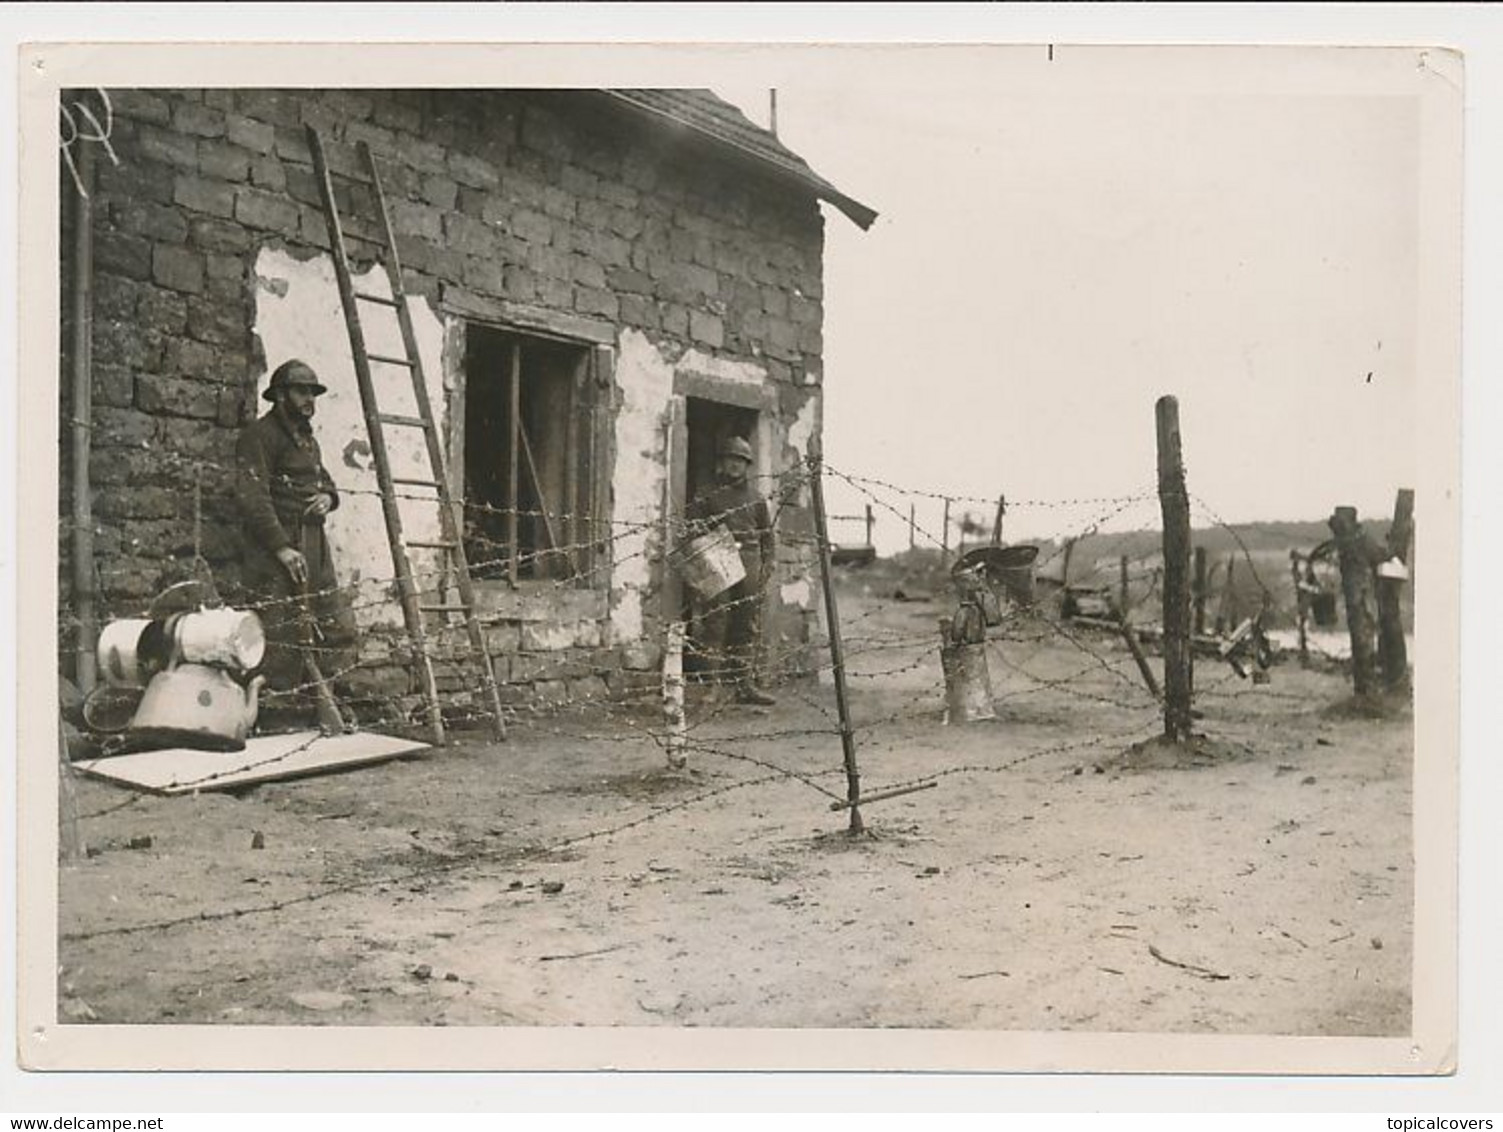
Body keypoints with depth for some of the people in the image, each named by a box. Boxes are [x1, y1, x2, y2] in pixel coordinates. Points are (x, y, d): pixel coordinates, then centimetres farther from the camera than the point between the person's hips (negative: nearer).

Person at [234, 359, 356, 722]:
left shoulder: (307, 439, 21)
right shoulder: (260, 436, -8)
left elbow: (324, 479, 33)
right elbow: (252, 498, -16)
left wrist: (328, 496, 7)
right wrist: (281, 548, -21)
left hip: (314, 544, 9)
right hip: (276, 547, -9)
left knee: (339, 624, 8)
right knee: (283, 636, -9)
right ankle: (281, 707, -4)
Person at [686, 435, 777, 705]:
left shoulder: (756, 501, 16)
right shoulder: (705, 497, 7)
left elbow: (768, 539, 18)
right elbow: (691, 530, 2)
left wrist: (765, 570, 7)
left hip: (749, 568, 4)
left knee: (748, 628, 4)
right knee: (715, 626, -8)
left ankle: (746, 685, 9)